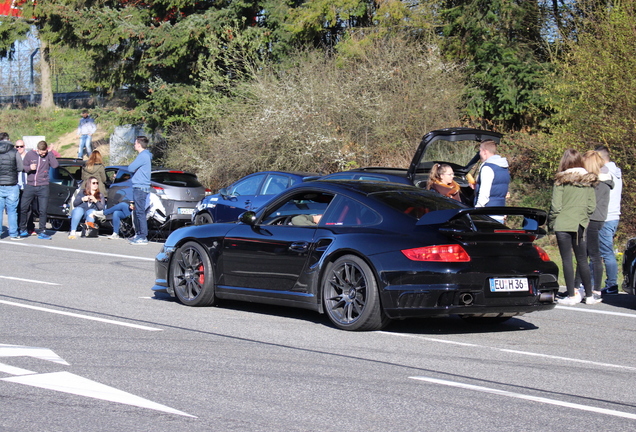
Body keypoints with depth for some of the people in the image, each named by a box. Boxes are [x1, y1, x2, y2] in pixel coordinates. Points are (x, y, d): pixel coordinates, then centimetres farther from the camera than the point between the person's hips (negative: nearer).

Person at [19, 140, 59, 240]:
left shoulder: (48, 156, 0)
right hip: (30, 186, 1)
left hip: (43, 187, -1)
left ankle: (42, 232, 8)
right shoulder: (30, 154, 2)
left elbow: (55, 165, -16)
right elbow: (23, 167, 8)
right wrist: (29, 167, -13)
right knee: (23, 208, 2)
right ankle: (22, 229, 18)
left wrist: (50, 153, -15)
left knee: (43, 210, -1)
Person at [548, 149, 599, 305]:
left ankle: (571, 295, -1)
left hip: (563, 224, -4)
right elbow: (592, 206, 4)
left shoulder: (561, 181, -6)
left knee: (567, 260, 0)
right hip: (581, 225, 4)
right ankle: (589, 295, 14)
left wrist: (551, 223, 2)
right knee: (582, 260, 11)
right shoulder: (588, 182, 5)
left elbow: (556, 206, -10)